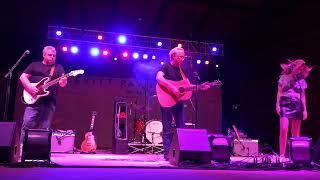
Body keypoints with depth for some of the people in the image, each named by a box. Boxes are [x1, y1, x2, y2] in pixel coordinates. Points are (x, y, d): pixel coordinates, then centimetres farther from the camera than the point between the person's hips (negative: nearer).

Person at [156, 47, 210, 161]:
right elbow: (158, 78, -27)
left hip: (178, 101, 7)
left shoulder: (180, 69, 15)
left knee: (181, 128, 8)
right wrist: (172, 88, -31)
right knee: (167, 129, -1)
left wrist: (200, 87, 5)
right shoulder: (166, 67, -7)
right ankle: (167, 153, 4)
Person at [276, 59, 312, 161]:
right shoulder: (284, 77, 6)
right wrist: (277, 104, -5)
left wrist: (305, 110, 8)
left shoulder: (301, 81, 14)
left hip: (297, 106, 3)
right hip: (285, 105, -3)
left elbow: (303, 96, 14)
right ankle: (282, 155, -12)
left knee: (296, 132, 3)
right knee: (284, 130, -15)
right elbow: (279, 92, 5)